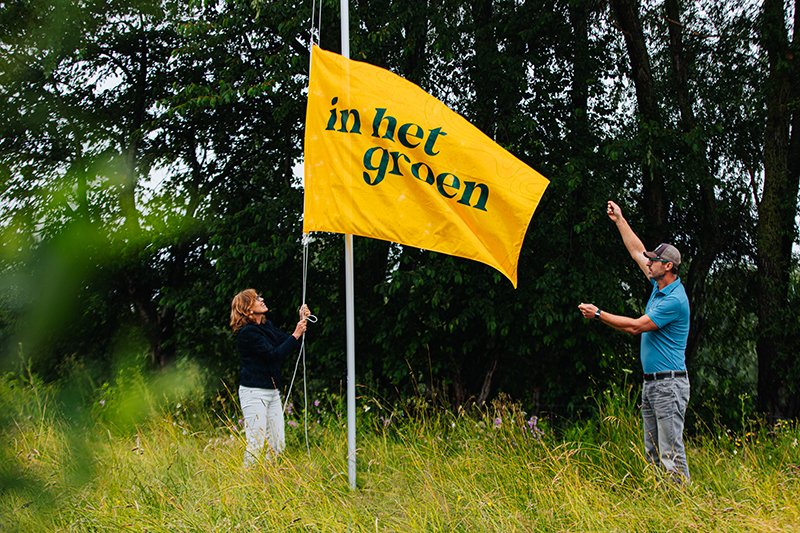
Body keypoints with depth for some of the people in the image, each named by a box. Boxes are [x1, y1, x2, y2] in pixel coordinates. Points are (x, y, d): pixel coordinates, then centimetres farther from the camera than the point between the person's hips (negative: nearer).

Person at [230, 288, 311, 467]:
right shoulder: (247, 332, -14)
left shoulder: (267, 326, 13)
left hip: (272, 392, 9)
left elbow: (290, 345, 16)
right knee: (256, 446, -9)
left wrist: (302, 321, 4)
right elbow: (274, 355, -20)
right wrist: (296, 335, -19)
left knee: (278, 445, 9)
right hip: (254, 392, -9)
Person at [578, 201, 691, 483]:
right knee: (652, 450, 9)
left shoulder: (675, 300, -16)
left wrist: (598, 313, -10)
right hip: (650, 382, 10)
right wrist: (619, 220, 27)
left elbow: (636, 326, -16)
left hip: (669, 382, -10)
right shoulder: (659, 286, 11)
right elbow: (636, 251, 24)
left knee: (671, 449, -11)